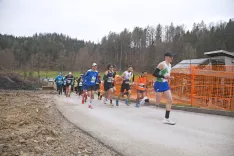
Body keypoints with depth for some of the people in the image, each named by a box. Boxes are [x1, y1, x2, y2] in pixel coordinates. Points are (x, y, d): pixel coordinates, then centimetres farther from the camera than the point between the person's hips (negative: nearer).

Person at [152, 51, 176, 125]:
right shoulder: (162, 64, -16)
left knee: (170, 100, -1)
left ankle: (166, 118, 6)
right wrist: (164, 76, -26)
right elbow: (154, 74, -19)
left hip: (165, 84, 8)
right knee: (157, 102, -4)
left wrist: (169, 77, 4)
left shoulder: (170, 65, 10)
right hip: (159, 84, -8)